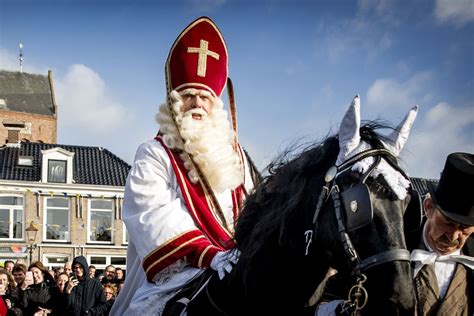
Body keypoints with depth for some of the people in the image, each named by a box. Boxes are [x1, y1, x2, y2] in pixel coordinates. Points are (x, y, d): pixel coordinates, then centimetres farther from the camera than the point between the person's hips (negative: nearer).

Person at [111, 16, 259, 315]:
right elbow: (155, 215, -13)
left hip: (238, 267, 5)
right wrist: (209, 254, -26)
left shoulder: (234, 153, 19)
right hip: (177, 273, -4)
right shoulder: (155, 155, 3)